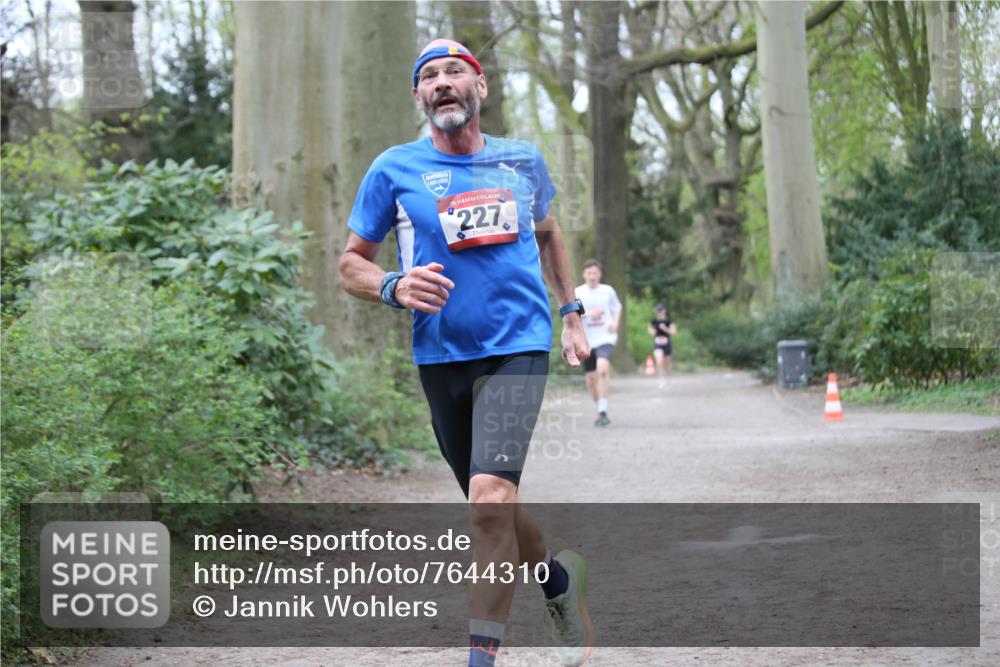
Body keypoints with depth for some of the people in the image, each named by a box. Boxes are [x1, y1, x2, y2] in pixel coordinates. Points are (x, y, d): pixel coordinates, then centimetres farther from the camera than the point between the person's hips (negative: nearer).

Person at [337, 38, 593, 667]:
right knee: (492, 508, 10)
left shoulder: (523, 160, 8)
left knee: (490, 497, -21)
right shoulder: (395, 169, 2)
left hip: (518, 347, -1)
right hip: (441, 356, 1)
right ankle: (558, 578, 40)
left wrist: (572, 315, 22)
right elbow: (351, 263, 6)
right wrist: (394, 287, -15)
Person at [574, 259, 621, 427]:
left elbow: (617, 307, 21)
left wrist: (615, 322, 1)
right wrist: (587, 314, -21)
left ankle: (603, 412, -24)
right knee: (591, 379, 7)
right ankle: (599, 409, 30)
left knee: (603, 369, -25)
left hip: (605, 338, -2)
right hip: (586, 340, 2)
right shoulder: (577, 293, 0)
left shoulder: (608, 291, 4)